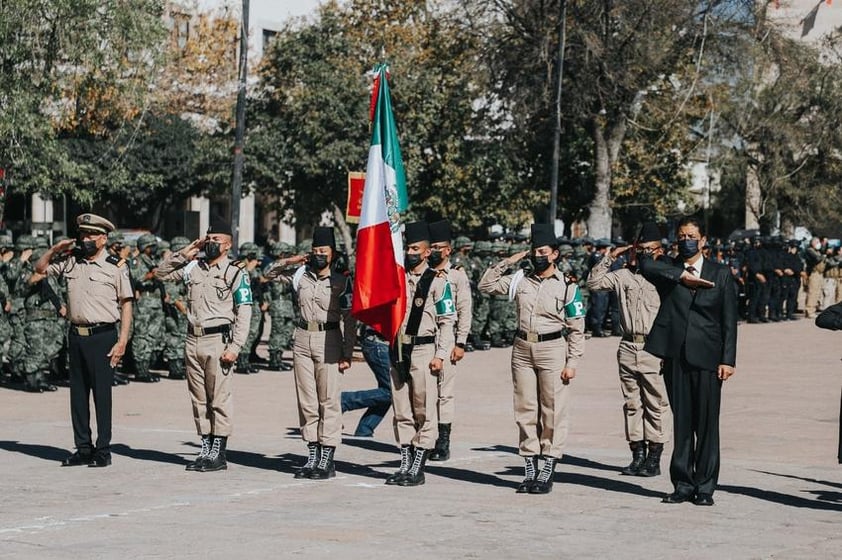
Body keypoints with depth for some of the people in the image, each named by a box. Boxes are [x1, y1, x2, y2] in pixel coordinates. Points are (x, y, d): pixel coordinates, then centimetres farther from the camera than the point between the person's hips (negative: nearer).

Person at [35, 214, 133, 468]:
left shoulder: (116, 266, -3)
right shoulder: (71, 262, 9)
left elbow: (126, 305, -4)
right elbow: (40, 268, 23)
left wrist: (122, 341, -10)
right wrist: (55, 249, 5)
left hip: (103, 336, -5)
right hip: (76, 335, 5)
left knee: (102, 393, -3)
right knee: (78, 394, 8)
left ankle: (103, 451, 3)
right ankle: (83, 449, 16)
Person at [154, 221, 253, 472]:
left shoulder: (236, 272, -3)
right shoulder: (193, 267, 12)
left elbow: (244, 313, -7)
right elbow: (161, 273, 20)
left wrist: (235, 347, -15)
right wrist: (184, 253, 8)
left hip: (218, 340, -6)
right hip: (193, 340, 6)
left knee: (219, 399, -4)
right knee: (199, 399, 10)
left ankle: (219, 453, 0)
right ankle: (206, 449, 16)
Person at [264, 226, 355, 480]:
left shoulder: (341, 282, 0)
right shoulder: (301, 276, 11)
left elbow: (349, 321, -2)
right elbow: (269, 274, 24)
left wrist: (347, 354, -7)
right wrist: (289, 261, 7)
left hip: (329, 340, -4)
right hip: (302, 338, 5)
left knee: (329, 400, -5)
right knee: (306, 401, 7)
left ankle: (328, 460, -4)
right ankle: (313, 456, 14)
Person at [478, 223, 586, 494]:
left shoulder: (567, 286, -2)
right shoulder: (520, 280, 9)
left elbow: (576, 329, -2)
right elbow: (485, 285, 13)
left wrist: (572, 363, -7)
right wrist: (507, 262, 4)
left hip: (553, 350, -4)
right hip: (522, 349, 4)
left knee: (553, 412, -3)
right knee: (525, 411, 7)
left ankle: (547, 473, 2)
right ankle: (529, 470, 14)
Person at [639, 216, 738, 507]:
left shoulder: (721, 274, 9)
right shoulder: (667, 269, 10)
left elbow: (729, 320, 5)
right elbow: (646, 265, -13)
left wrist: (728, 359, -3)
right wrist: (681, 275, -14)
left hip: (707, 357, -1)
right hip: (676, 356, 1)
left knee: (707, 425, -2)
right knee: (681, 423, 5)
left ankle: (705, 488, 4)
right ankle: (682, 485, 11)